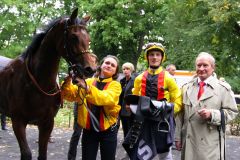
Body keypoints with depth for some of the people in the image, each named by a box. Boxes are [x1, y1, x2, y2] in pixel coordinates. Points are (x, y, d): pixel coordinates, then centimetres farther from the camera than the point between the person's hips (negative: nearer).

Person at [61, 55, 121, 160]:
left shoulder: (115, 85, -1)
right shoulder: (88, 81, 6)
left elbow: (107, 98, -23)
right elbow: (70, 95, -5)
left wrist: (87, 88, -36)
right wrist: (68, 81, -25)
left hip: (108, 129, -1)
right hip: (88, 129, 1)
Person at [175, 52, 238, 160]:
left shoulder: (223, 88, -1)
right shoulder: (186, 87, 10)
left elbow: (232, 111, -3)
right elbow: (181, 114, 8)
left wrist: (212, 114, -18)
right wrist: (178, 137, 6)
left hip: (211, 142, -3)